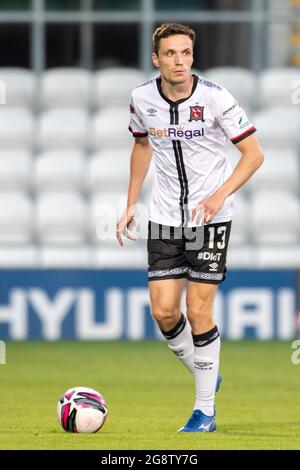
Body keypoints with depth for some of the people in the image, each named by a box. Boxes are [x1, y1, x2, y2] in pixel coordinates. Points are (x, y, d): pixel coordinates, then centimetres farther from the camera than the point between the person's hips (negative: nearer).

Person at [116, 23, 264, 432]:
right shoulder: (142, 99, -3)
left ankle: (205, 410, 5)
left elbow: (254, 154, -8)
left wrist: (220, 195, -21)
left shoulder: (215, 98, -14)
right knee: (163, 311, -4)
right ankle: (206, 375, 23)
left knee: (199, 311, -7)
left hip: (211, 216, -3)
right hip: (165, 218, 4)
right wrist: (130, 206, 15)